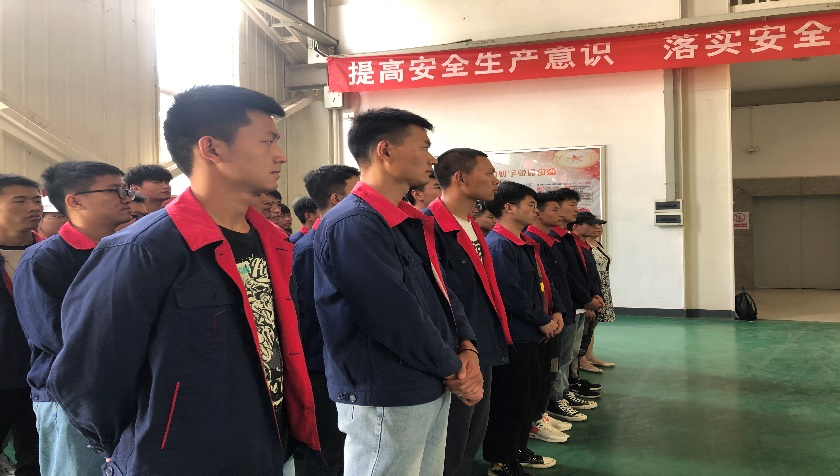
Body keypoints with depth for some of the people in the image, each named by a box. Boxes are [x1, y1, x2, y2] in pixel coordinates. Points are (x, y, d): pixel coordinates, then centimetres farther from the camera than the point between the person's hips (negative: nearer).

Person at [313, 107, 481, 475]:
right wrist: (454, 369, -11)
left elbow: (442, 290, 15)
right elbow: (398, 318, -24)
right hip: (386, 400, -9)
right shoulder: (352, 225, -21)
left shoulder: (412, 222, 11)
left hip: (433, 390, 9)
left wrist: (466, 347, -2)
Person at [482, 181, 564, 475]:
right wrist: (543, 321, -15)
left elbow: (542, 282, 18)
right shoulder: (498, 244, -18)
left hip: (530, 334, 10)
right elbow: (511, 293, -24)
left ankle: (519, 451, 34)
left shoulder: (527, 244, 14)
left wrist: (556, 311, 3)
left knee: (530, 395, 19)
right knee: (510, 400, 0)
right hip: (512, 336, -10)